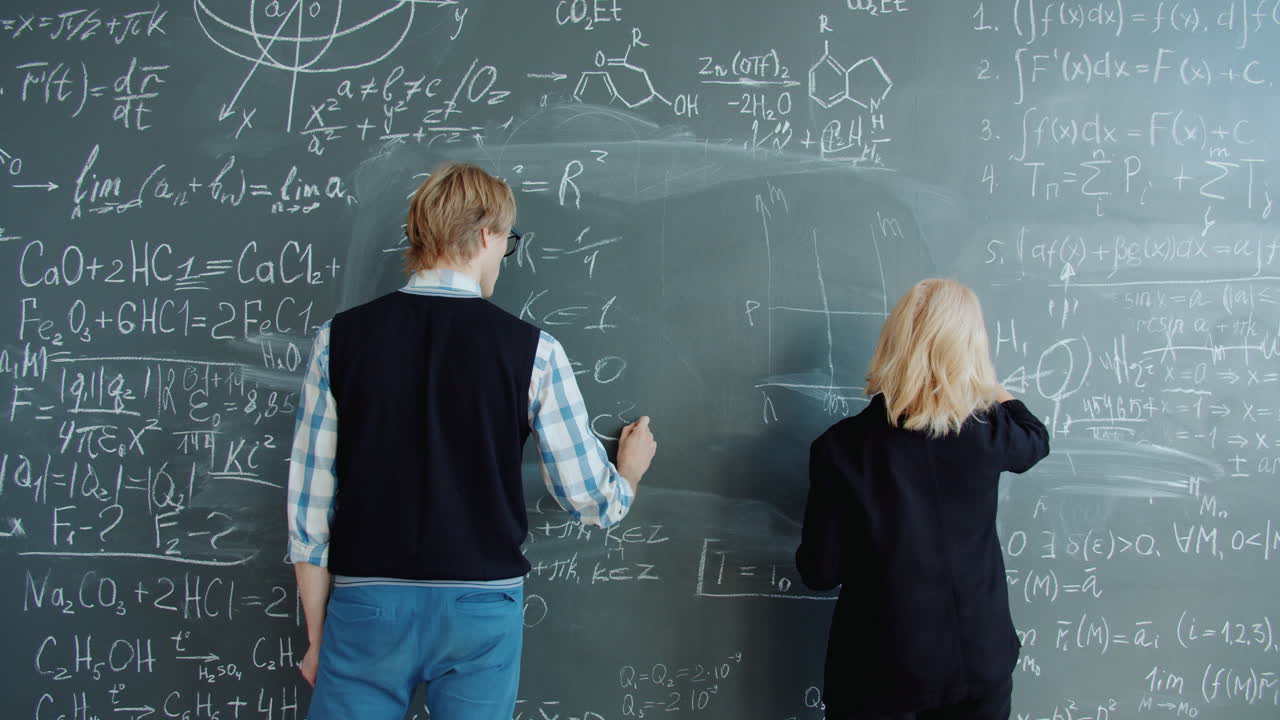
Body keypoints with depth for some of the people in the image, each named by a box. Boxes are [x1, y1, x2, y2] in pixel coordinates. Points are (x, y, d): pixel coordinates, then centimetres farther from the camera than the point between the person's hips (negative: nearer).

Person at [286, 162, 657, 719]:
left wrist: (317, 637, 10)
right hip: (481, 609, 0)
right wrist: (630, 470, 24)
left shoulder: (339, 338, -3)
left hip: (368, 605, 1)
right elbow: (591, 502, 0)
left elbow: (309, 505, -1)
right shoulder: (532, 351, -6)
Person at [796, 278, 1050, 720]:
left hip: (881, 669, -2)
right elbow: (1036, 438, 14)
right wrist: (988, 383, 22)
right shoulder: (986, 431, -11)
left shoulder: (841, 446, -18)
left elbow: (819, 571, -10)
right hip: (978, 658, 2)